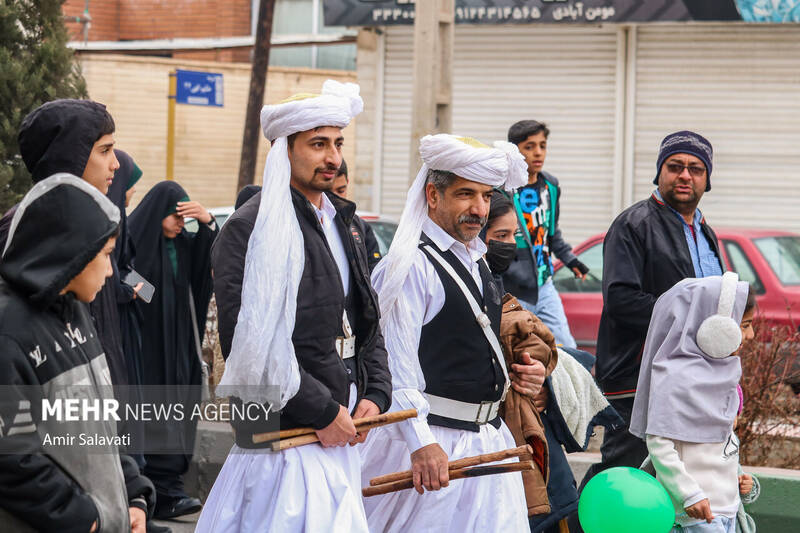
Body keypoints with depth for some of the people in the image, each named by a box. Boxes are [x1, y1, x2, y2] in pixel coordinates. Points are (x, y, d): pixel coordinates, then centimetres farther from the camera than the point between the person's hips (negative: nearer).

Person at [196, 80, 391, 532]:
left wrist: (376, 396, 4)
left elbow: (368, 324, 21)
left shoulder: (342, 224, 16)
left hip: (342, 433, 8)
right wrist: (322, 410, -16)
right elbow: (250, 344, -19)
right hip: (284, 434, -8)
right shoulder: (251, 228, -11)